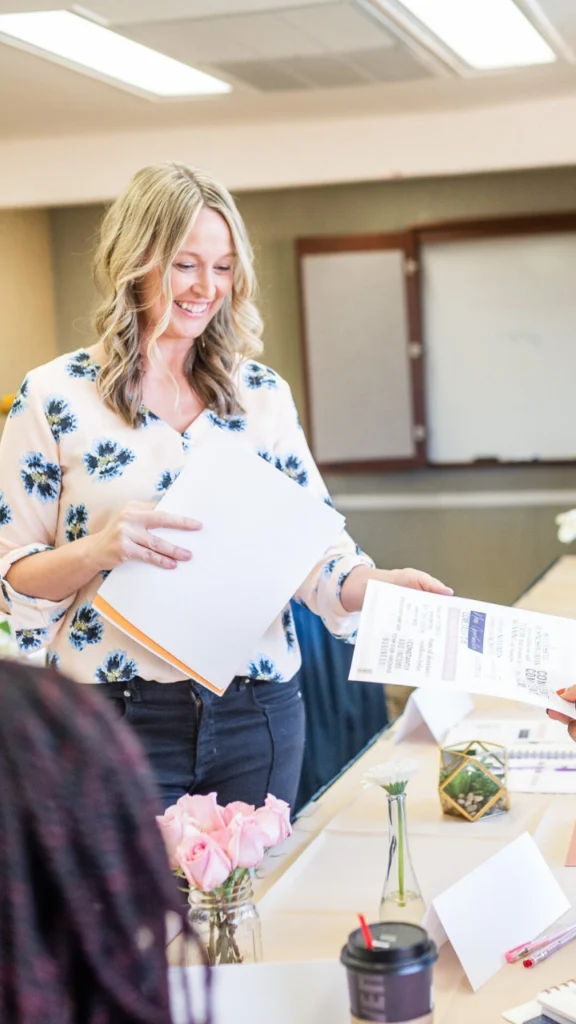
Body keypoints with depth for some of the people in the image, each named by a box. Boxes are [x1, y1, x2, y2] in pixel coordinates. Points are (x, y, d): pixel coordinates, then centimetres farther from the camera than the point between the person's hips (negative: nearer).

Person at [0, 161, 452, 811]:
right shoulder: (55, 396, -3)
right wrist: (95, 550, -22)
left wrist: (381, 583, -15)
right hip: (119, 718, -3)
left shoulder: (263, 393, 6)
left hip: (258, 715, 3)